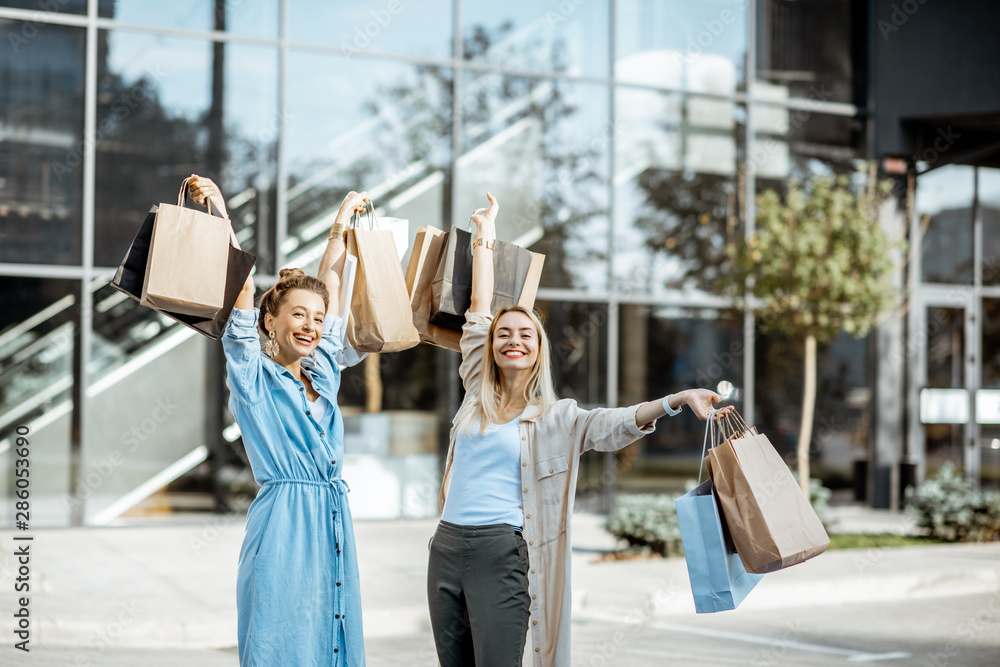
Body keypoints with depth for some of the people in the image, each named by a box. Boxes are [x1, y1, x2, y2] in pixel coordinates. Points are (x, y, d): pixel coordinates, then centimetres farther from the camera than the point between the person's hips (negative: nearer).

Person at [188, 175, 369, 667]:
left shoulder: (322, 374, 14)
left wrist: (341, 225, 30)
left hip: (332, 524, 6)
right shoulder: (253, 377, -1)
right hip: (281, 526, -6)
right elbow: (242, 287, -9)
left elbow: (330, 286, 22)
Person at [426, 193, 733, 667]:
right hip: (446, 548, 4)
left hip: (502, 553, -4)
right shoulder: (478, 395, 12)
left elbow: (617, 424, -12)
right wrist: (484, 234, 22)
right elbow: (478, 311, 17)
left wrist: (678, 399, -28)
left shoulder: (555, 418, 4)